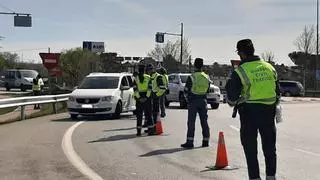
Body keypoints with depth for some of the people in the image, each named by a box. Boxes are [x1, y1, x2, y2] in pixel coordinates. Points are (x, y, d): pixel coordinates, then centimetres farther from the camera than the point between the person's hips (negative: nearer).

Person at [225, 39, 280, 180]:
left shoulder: (239, 72, -11)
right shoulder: (270, 68, 4)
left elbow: (232, 100, -9)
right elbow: (277, 94, 10)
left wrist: (229, 85, 8)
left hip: (249, 113, -4)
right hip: (268, 112, 4)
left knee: (250, 149, 7)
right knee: (269, 147, 16)